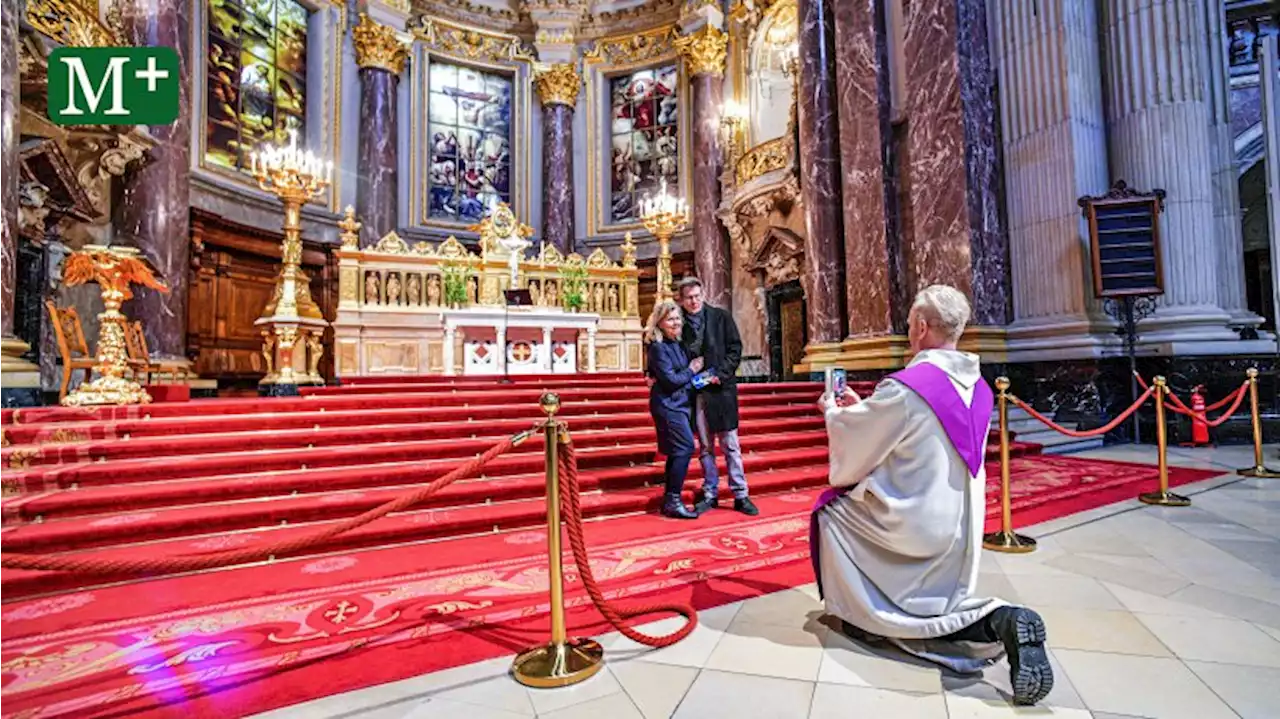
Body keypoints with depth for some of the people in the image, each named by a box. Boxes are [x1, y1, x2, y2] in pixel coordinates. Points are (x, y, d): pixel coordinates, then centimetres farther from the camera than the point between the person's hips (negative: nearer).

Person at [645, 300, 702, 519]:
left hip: (680, 404, 9)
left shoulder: (679, 345, 13)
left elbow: (685, 375, 15)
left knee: (677, 452, 11)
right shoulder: (658, 347, -13)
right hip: (668, 405, -9)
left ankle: (669, 501, 19)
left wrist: (702, 376, -3)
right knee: (685, 447, -11)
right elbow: (670, 380, -18)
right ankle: (673, 501, -3)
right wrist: (691, 371, -5)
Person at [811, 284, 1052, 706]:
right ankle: (997, 621, 1)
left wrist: (834, 413, 8)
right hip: (961, 529, 8)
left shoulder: (904, 387, -24)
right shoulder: (979, 389, 2)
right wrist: (862, 409, 18)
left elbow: (852, 454, -11)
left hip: (913, 527, -8)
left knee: (831, 507, 15)